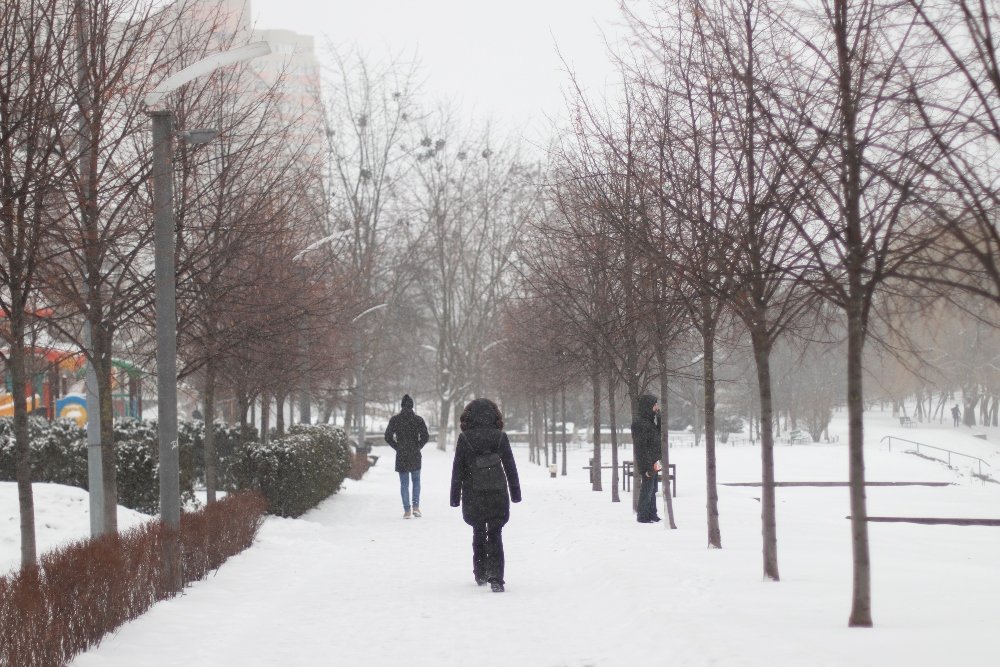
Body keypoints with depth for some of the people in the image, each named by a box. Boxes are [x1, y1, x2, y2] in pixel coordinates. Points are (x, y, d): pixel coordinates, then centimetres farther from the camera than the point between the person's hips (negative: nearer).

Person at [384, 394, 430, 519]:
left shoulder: (395, 419, -4)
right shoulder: (418, 419, -4)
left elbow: (388, 437, -4)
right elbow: (425, 437, -5)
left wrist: (397, 447, 7)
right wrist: (418, 447, 9)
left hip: (401, 456, 0)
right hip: (415, 456, 0)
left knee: (404, 484, 6)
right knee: (416, 481, 16)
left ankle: (407, 510, 2)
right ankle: (416, 506, 4)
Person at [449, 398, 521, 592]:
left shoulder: (464, 439, -5)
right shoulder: (500, 437, -3)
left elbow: (457, 469, -3)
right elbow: (510, 467, 1)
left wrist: (455, 496, 4)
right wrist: (515, 492, 11)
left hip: (473, 496, 0)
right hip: (497, 496, 0)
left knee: (478, 533, 19)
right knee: (495, 536, 2)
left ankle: (480, 573, 27)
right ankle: (495, 577, -12)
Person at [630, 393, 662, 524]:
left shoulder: (649, 420, 11)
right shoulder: (639, 423, -18)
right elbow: (641, 447, -20)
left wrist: (659, 414, 7)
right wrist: (648, 466, -22)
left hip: (653, 462, 9)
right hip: (647, 463, -9)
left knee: (652, 489, 15)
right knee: (647, 488, -4)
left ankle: (652, 514, 24)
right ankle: (642, 516, 4)